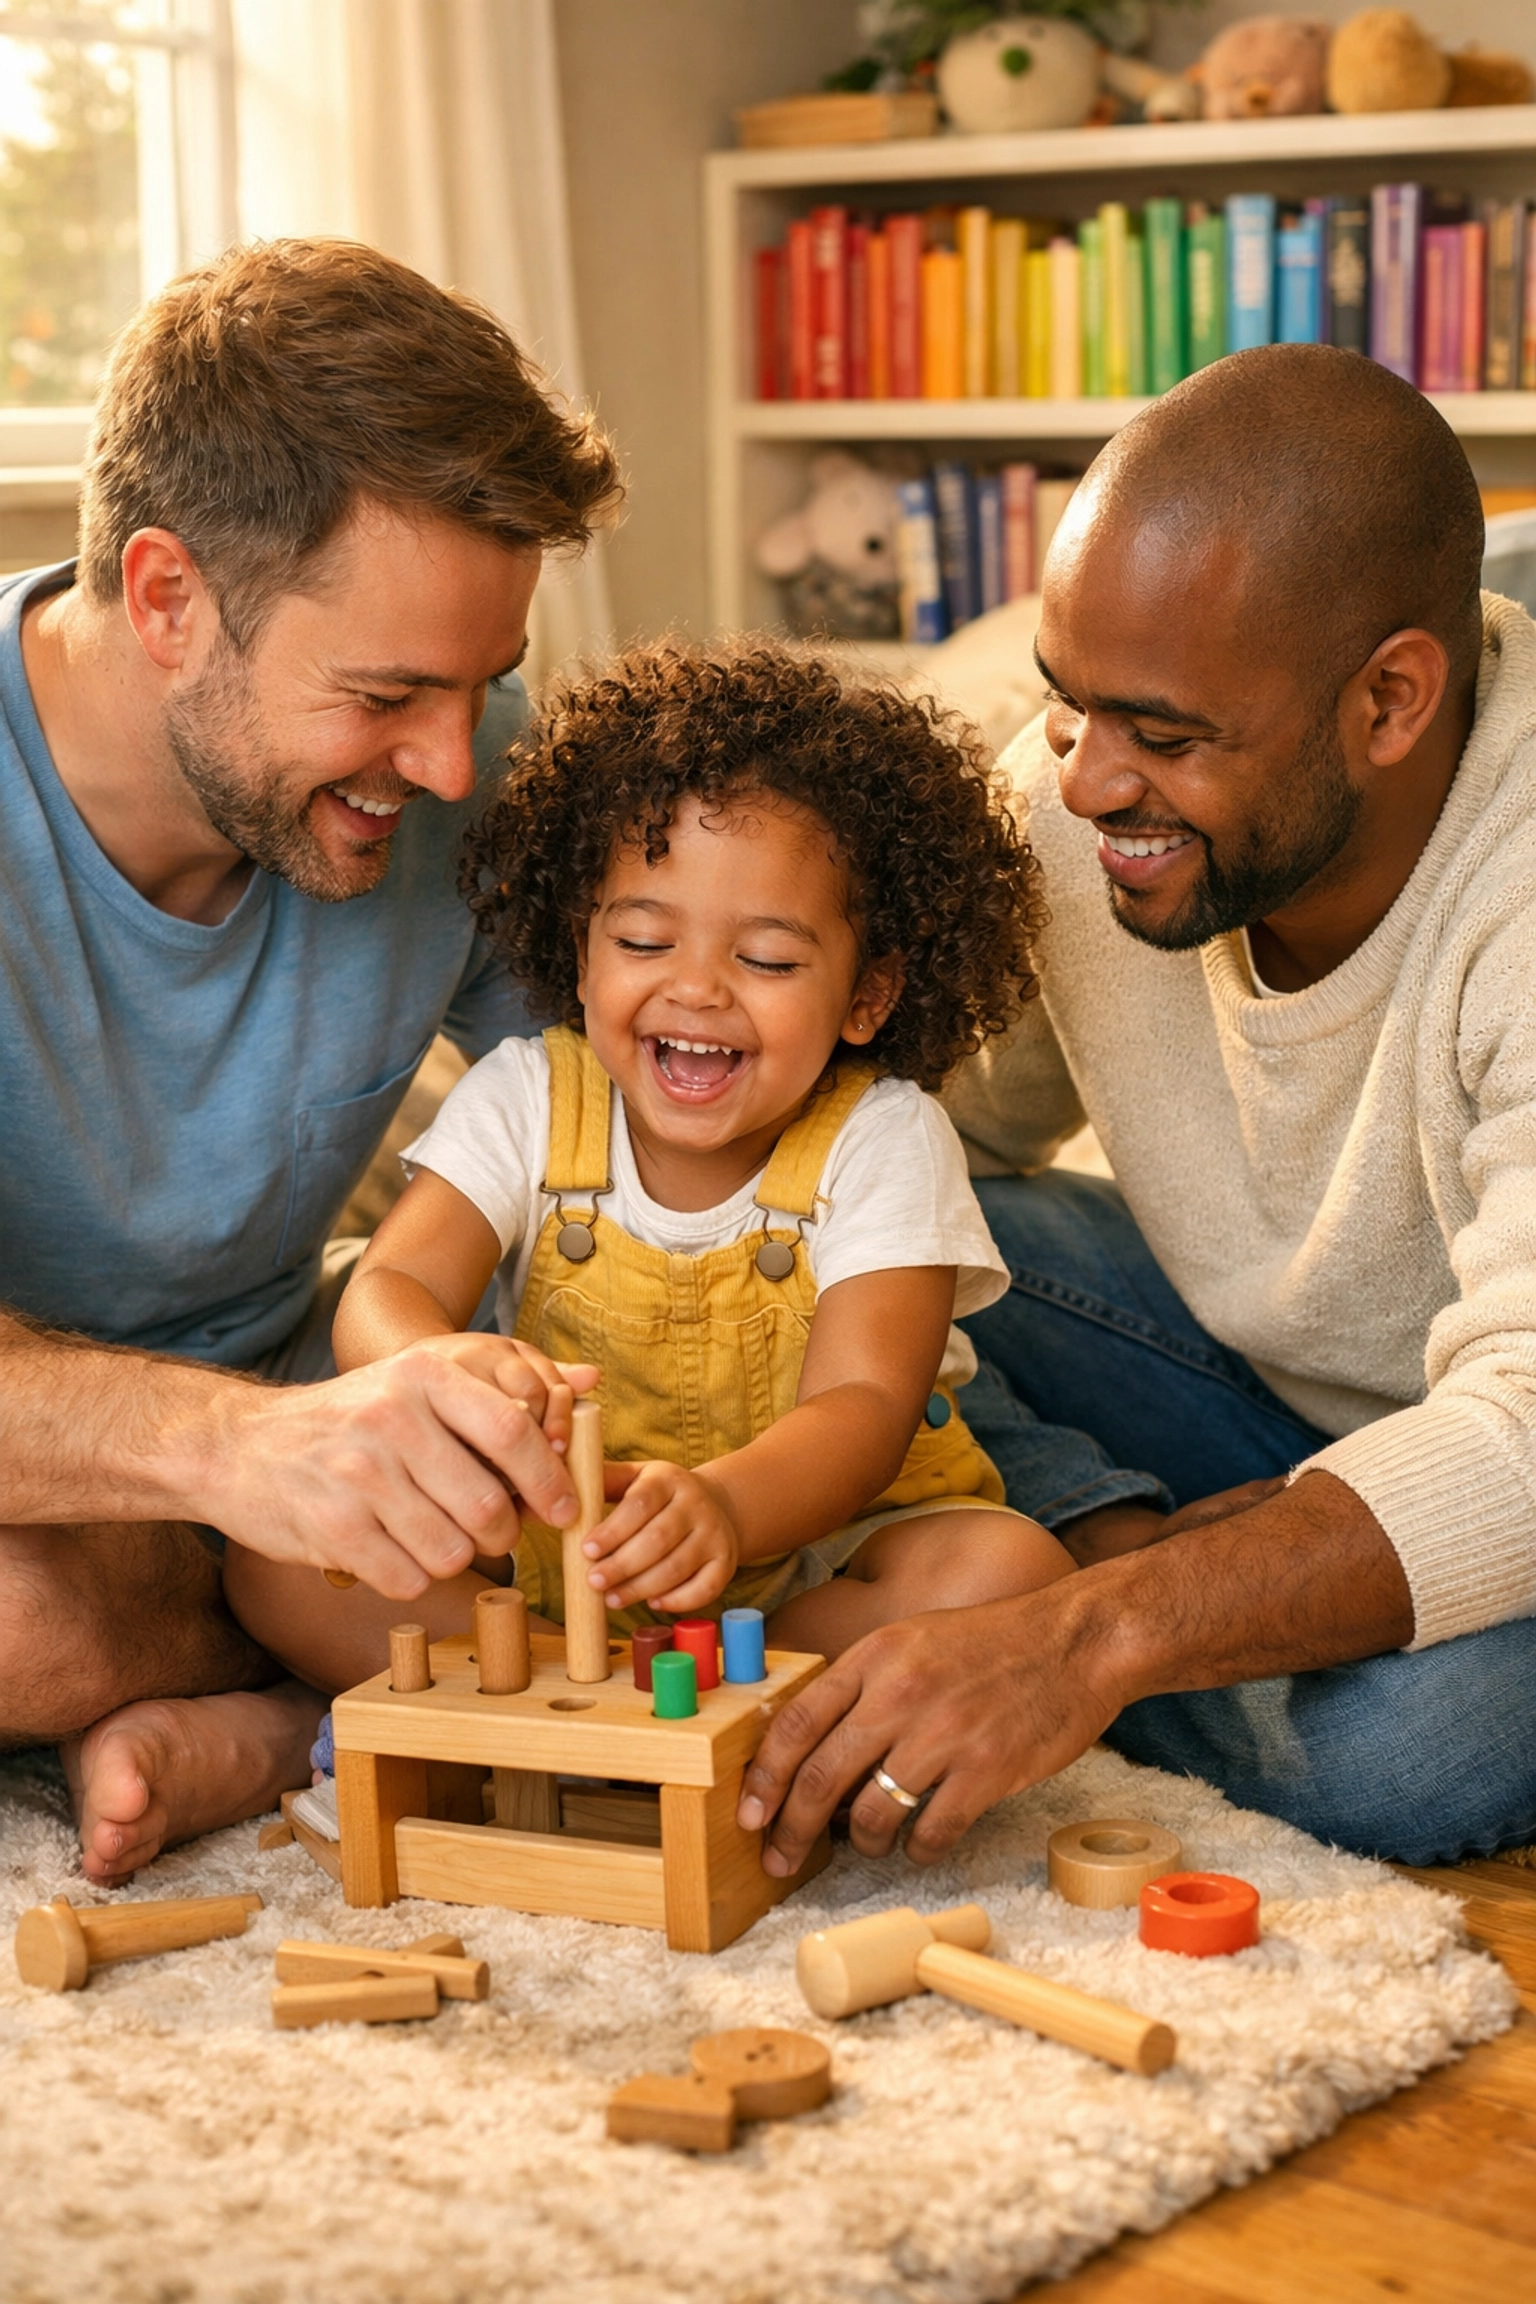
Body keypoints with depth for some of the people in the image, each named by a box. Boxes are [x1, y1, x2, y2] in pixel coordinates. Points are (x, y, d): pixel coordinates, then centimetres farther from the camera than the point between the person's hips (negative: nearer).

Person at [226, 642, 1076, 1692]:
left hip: (820, 1537, -1)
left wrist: (723, 1506, -49)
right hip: (558, 1546, 1)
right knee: (281, 1551, -16)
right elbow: (385, 1295, -19)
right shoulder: (526, 1099, -6)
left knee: (1010, 1574, -32)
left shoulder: (884, 1142, -14)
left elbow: (862, 1406, -25)